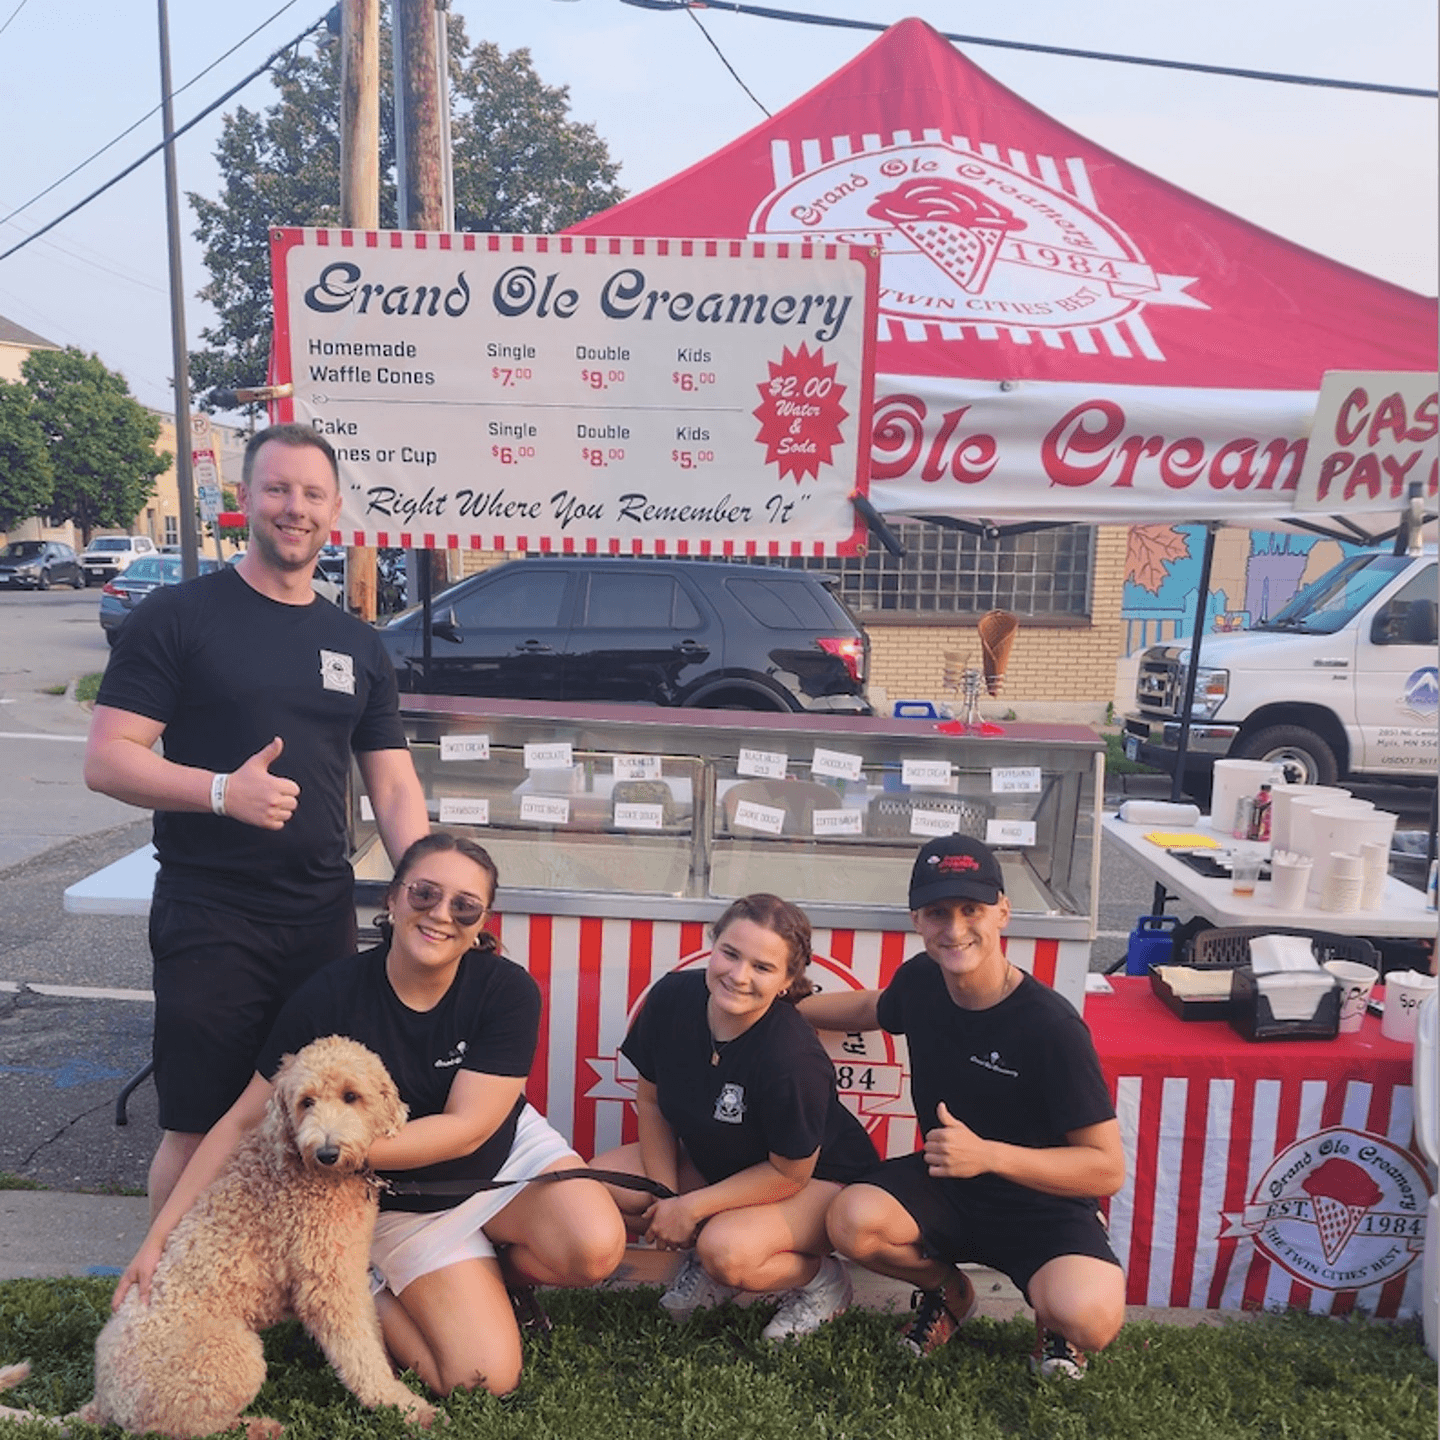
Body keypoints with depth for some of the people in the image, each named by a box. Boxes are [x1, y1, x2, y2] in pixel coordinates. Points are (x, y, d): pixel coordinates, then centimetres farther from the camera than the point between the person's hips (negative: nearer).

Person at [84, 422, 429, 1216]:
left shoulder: (358, 645, 9)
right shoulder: (178, 615, -4)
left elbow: (393, 786, 9)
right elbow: (106, 760, -8)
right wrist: (223, 791, -24)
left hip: (325, 916, 4)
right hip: (207, 920, -4)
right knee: (199, 1130, 5)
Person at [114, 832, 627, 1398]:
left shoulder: (508, 990, -21)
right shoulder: (331, 996, -20)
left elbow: (466, 1128, -22)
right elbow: (244, 1122, -12)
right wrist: (159, 1237, -16)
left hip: (509, 1155, 1)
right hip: (409, 1204, -1)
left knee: (595, 1250, -28)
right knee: (483, 1378, -15)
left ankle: (494, 1274, 4)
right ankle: (372, 1292, 12)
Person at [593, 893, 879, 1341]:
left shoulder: (792, 1058, -34)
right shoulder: (672, 998, -19)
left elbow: (790, 1173, -21)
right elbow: (651, 1101, -3)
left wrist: (692, 1207, -18)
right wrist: (665, 1196, -9)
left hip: (817, 1177, -6)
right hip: (711, 1160, 6)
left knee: (726, 1253, -34)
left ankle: (819, 1277, -1)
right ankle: (701, 1253, 10)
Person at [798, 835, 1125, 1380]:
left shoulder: (1051, 1025, -25)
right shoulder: (919, 980, -9)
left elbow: (1108, 1168, -20)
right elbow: (872, 1008, 18)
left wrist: (987, 1155, -31)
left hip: (1041, 1204, -4)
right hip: (941, 1184, 4)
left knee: (1089, 1318, -33)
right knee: (852, 1220, -26)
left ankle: (1052, 1319, 8)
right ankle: (947, 1291, 9)